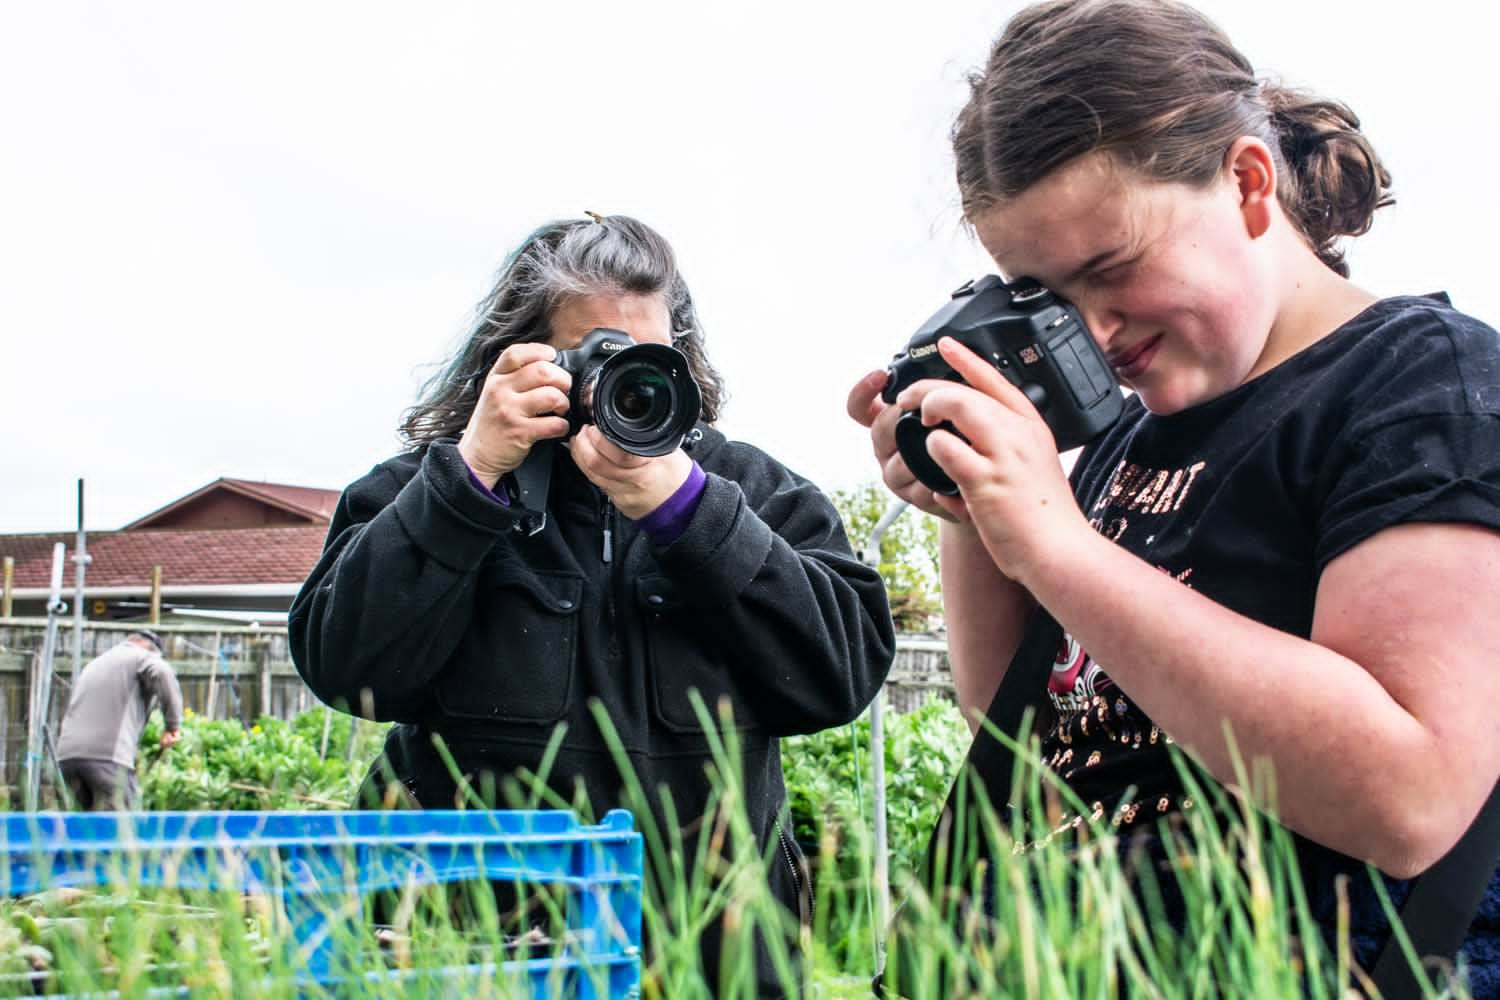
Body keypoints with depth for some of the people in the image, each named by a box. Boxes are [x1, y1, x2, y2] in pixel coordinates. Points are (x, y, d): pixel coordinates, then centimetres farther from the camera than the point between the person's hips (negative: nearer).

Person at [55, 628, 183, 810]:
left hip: (67, 753, 7)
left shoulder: (92, 665, 32)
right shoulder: (142, 657, 9)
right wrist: (173, 724, -11)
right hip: (109, 754, -7)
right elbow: (162, 673, -15)